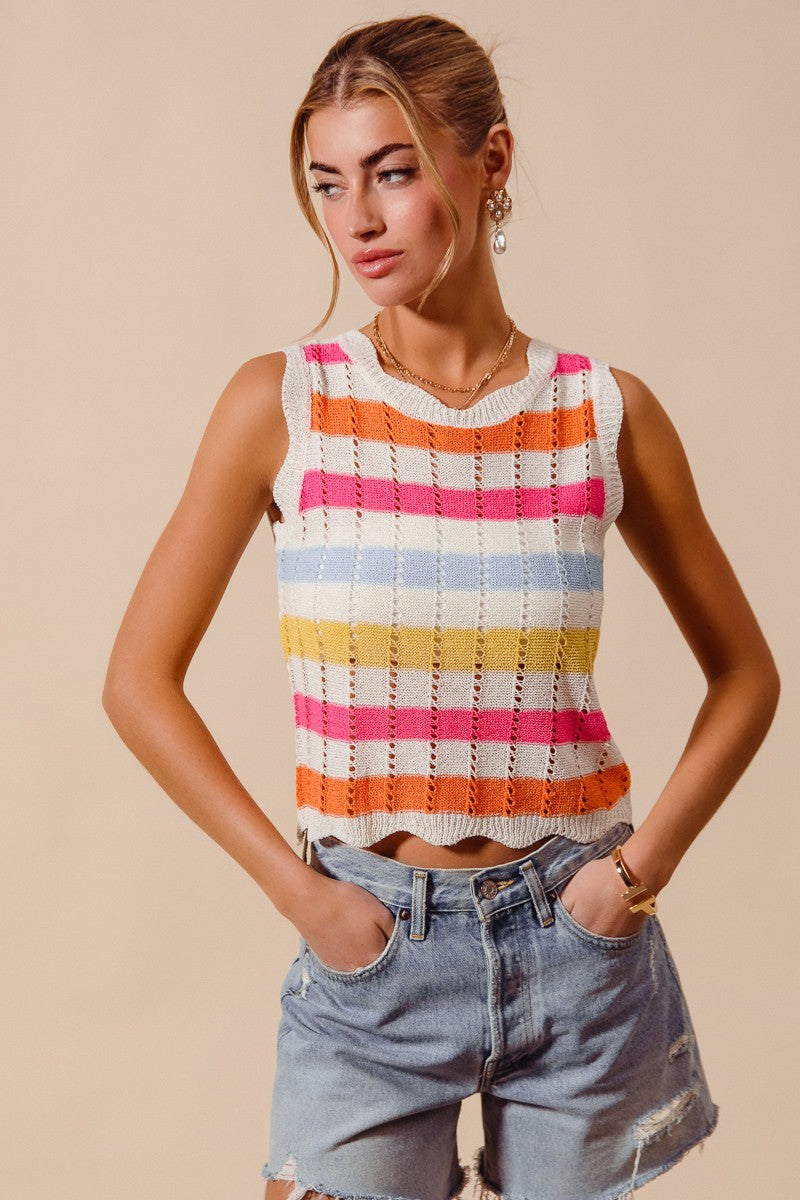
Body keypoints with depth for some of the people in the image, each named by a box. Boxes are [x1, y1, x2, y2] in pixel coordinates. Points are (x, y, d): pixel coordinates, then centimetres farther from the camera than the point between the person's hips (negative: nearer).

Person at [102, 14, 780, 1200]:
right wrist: (297, 889, -7)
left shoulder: (605, 412, -2)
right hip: (369, 947, -1)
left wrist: (644, 865, -3)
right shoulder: (282, 404, -5)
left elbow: (745, 675, 8)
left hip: (573, 941, 1)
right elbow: (141, 681, -2)